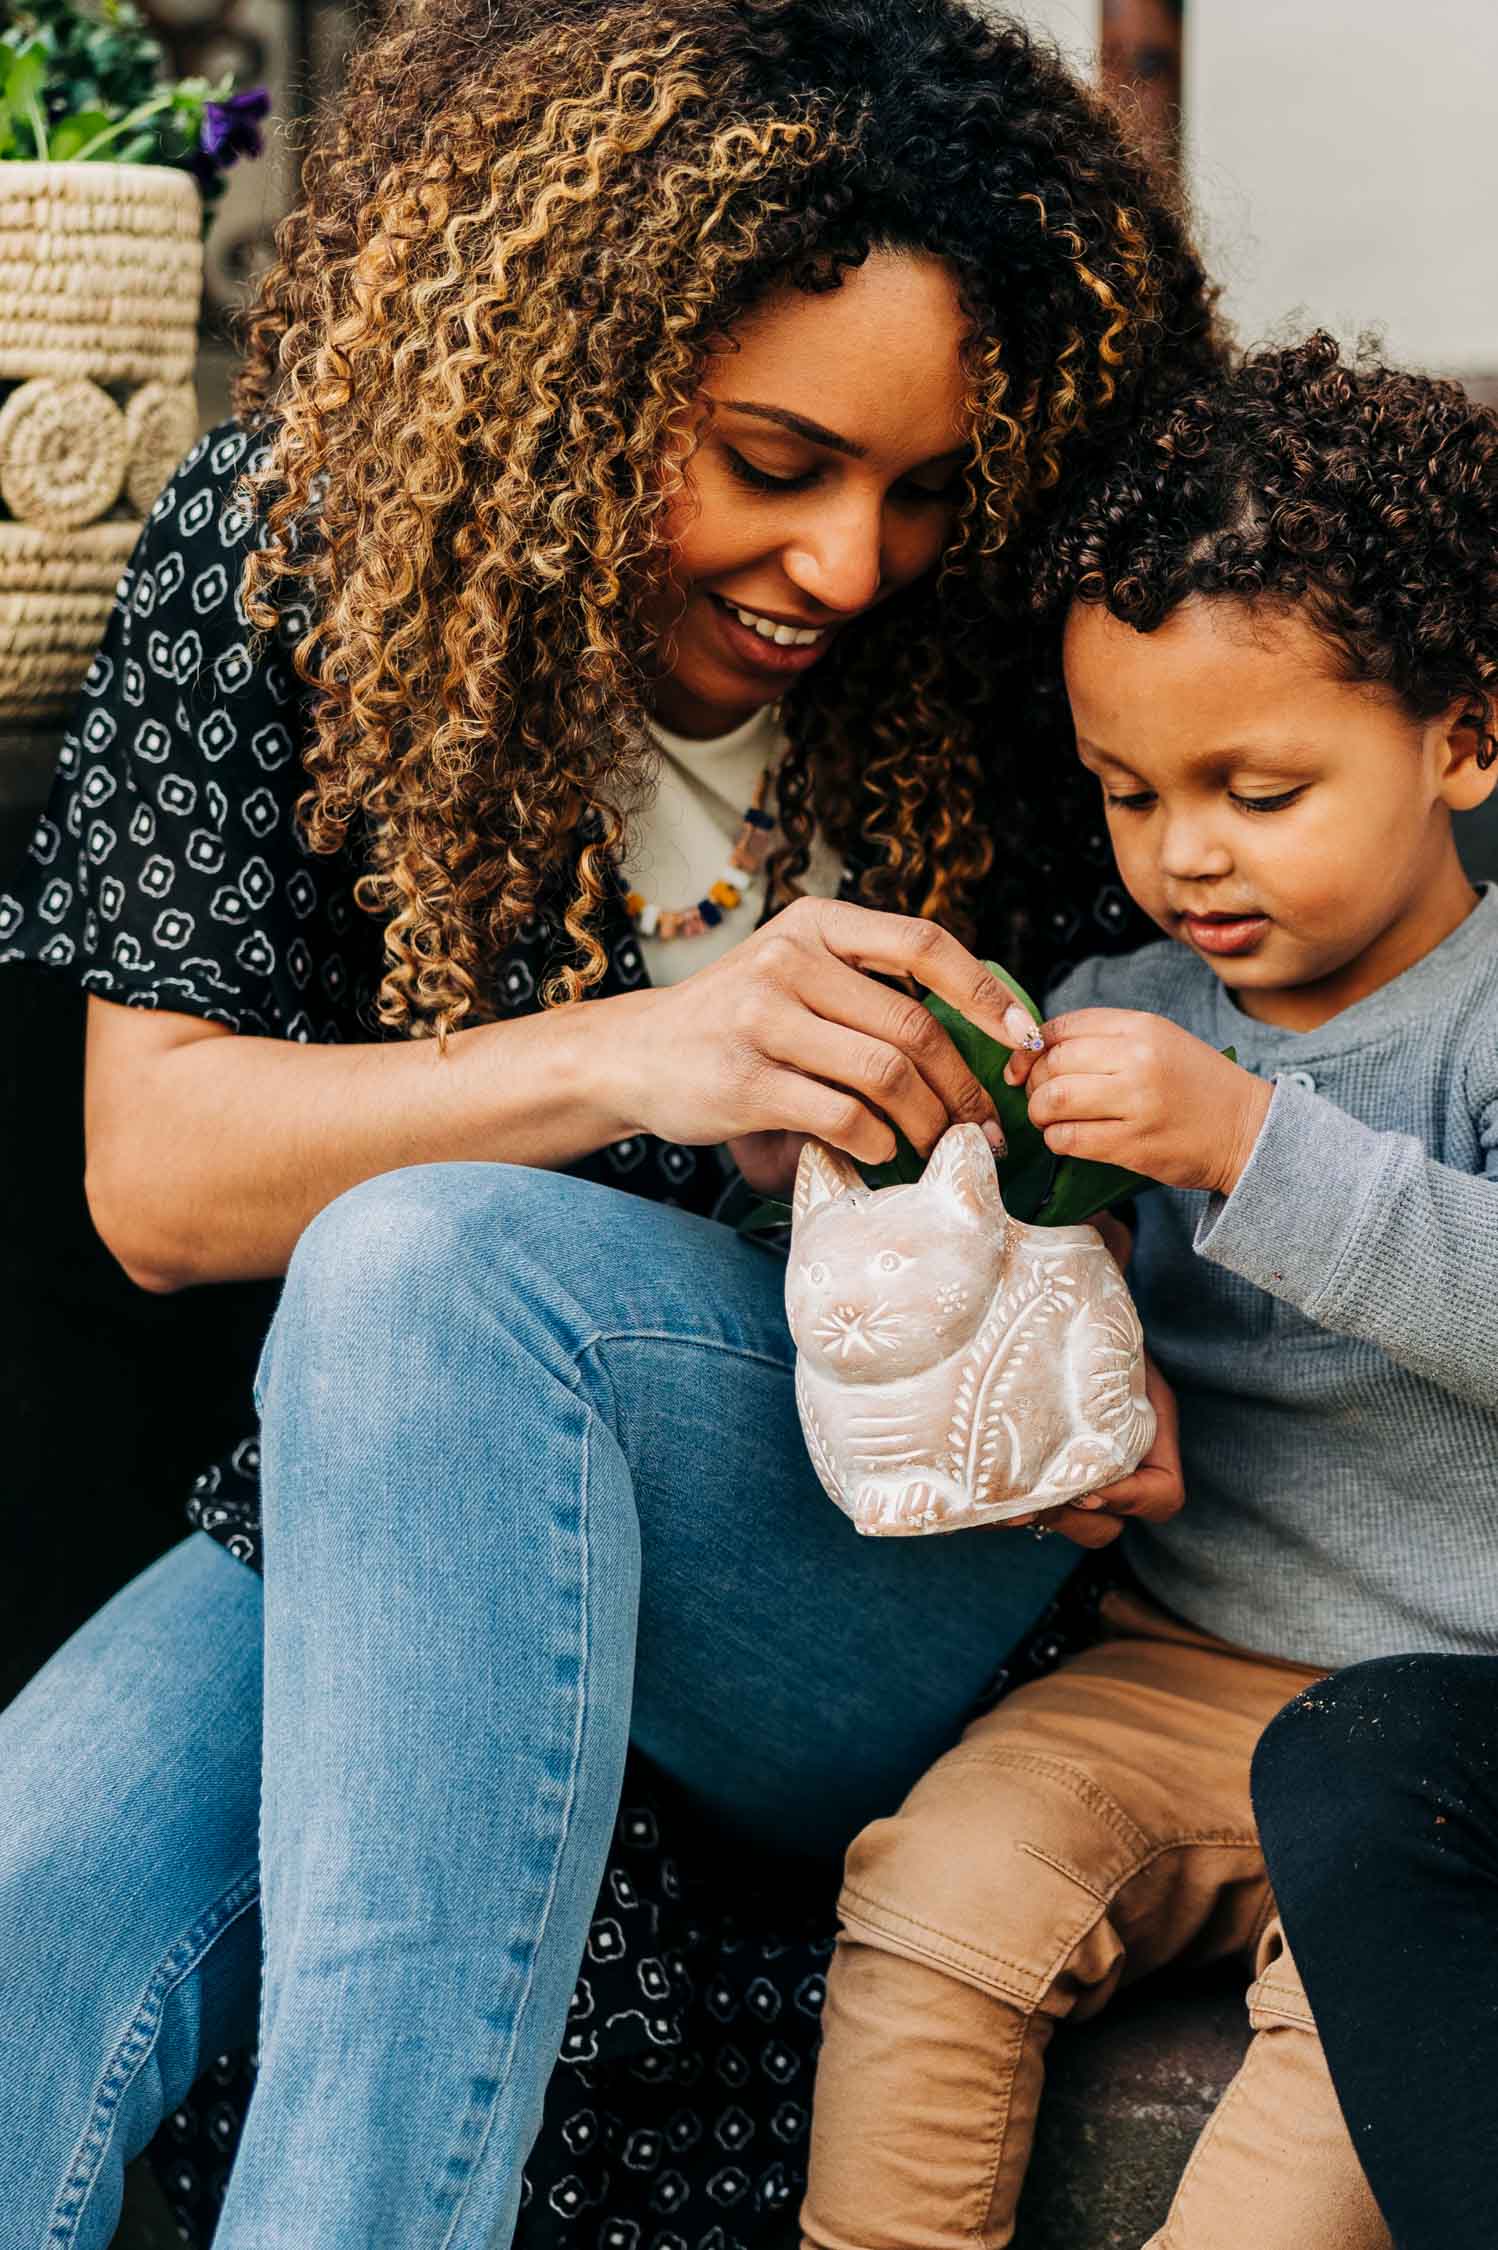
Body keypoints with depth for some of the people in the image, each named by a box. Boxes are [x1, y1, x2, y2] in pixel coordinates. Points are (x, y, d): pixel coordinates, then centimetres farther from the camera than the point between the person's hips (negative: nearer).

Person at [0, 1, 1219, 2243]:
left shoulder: (978, 652, -2)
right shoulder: (286, 543, -3)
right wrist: (621, 1058, -23)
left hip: (898, 1584, -1)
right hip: (365, 1532, 1)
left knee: (434, 1257, -33)